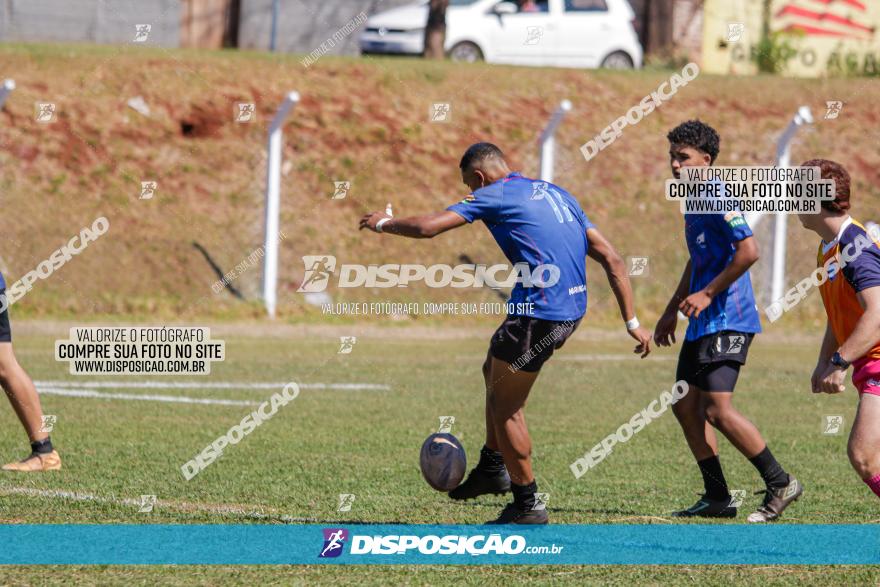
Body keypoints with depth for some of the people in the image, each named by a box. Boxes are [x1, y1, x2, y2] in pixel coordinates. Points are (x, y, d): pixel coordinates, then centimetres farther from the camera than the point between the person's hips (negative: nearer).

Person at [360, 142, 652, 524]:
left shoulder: (495, 196, -3)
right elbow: (611, 259, 15)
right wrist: (632, 322, 15)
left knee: (503, 407, 7)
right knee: (494, 370, 28)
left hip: (537, 314, -9)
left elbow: (428, 227, -8)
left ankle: (526, 505, 13)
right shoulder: (556, 194, 20)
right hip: (572, 310, 9)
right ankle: (493, 468, 32)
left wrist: (384, 223, 13)